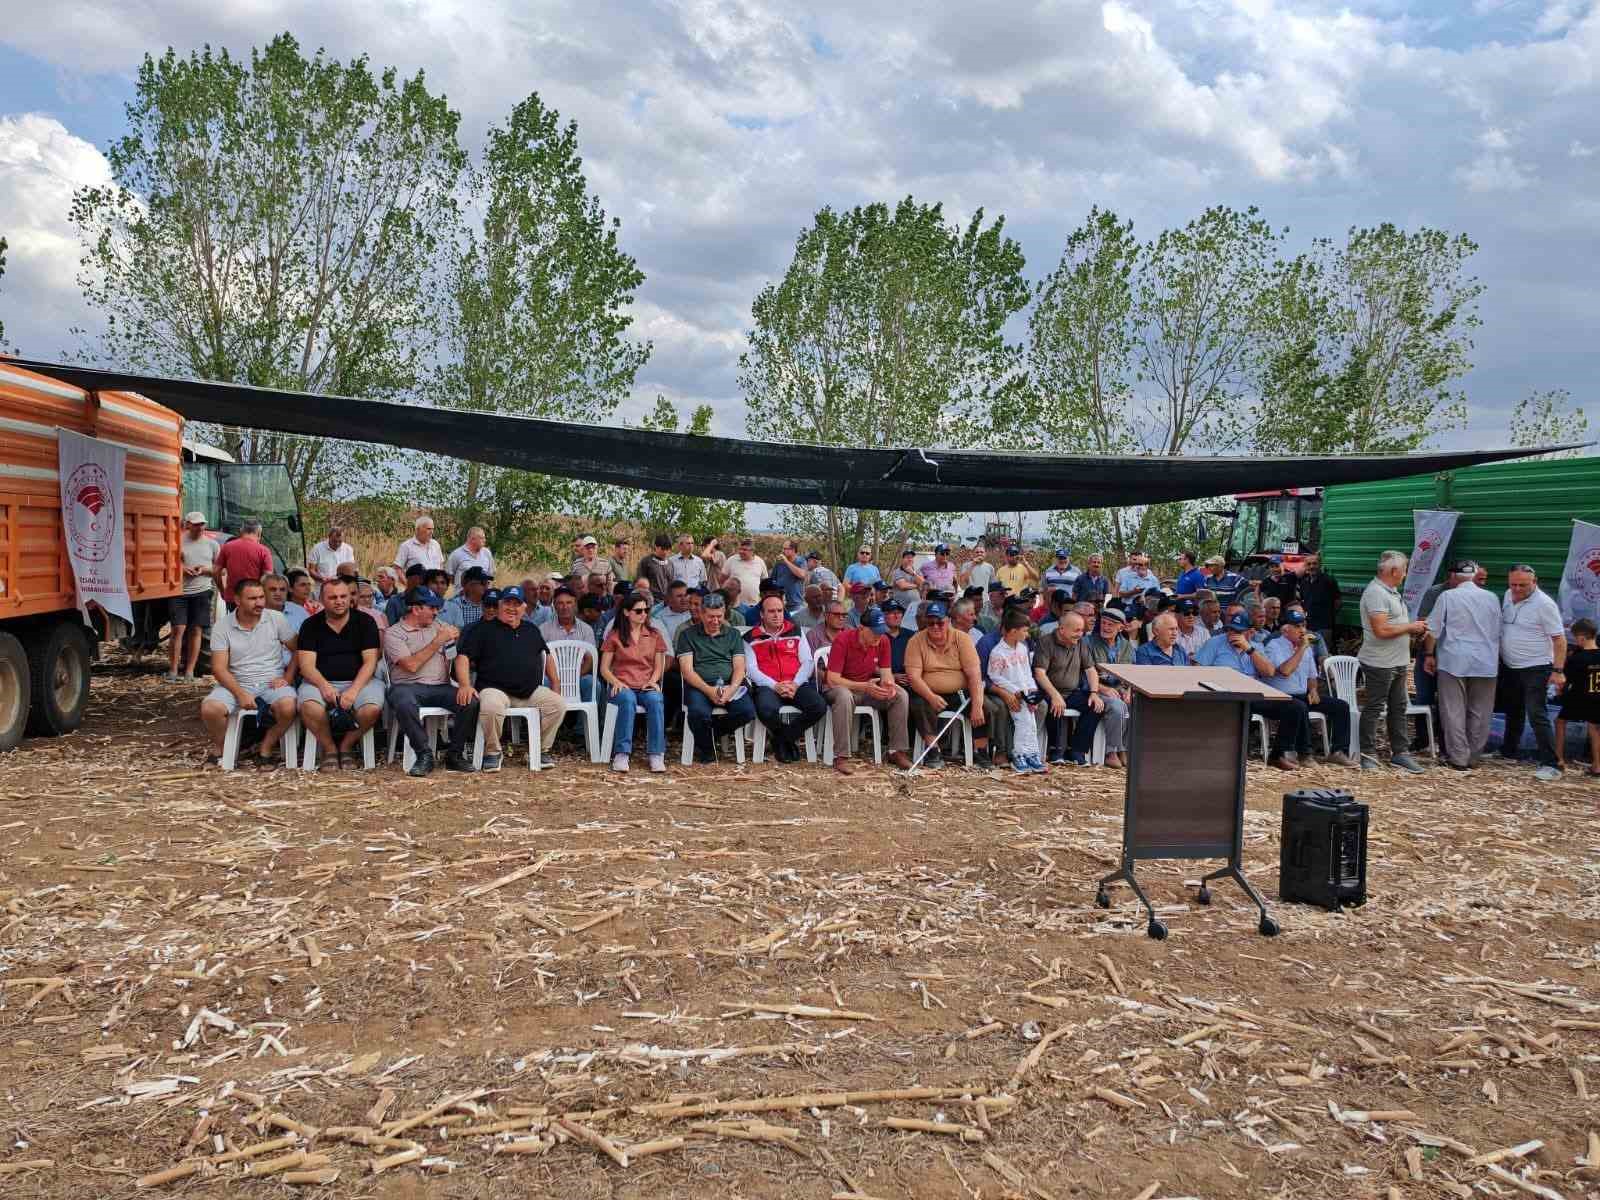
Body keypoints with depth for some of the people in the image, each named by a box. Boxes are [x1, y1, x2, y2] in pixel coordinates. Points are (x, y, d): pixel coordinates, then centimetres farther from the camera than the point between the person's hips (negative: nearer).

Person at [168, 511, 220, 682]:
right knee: (178, 629, -5)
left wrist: (205, 570, -8)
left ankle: (189, 671, 8)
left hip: (202, 592, 2)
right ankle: (173, 670, 2)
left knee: (196, 631, 2)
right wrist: (181, 568, -14)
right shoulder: (179, 541, 3)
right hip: (179, 592, -2)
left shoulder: (212, 545, 9)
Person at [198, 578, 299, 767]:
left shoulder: (276, 619, 0)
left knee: (288, 707, -32)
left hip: (272, 683, 0)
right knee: (209, 708, -28)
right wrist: (241, 694, -19)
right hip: (237, 684, 1)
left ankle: (265, 748, -7)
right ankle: (219, 748, 3)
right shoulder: (222, 626, -1)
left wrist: (287, 678, -7)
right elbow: (219, 668, -5)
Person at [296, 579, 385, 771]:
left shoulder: (365, 622, 4)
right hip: (321, 681, 0)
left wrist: (354, 690, -20)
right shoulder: (311, 625, 6)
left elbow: (370, 661, -4)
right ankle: (330, 750, -6)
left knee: (373, 708, -31)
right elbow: (307, 665, -2)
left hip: (359, 681, 0)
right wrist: (323, 685, -24)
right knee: (309, 706, -33)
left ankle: (345, 747, -3)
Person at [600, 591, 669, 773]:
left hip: (647, 686, 2)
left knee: (656, 700, -34)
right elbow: (604, 668, 6)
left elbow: (659, 666, 13)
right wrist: (615, 682, -14)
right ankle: (621, 754, -38)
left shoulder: (654, 635, 16)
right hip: (622, 686, -2)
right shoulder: (614, 635, 9)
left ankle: (656, 754, -34)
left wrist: (653, 681, -8)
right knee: (627, 699, -38)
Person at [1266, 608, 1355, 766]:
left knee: (1341, 706, -5)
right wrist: (1301, 648, -18)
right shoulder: (1274, 646, -8)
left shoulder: (1306, 647, 17)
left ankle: (1338, 752, -7)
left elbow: (1312, 676, 25)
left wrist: (1313, 690, 3)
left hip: (1303, 695, 8)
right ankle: (1304, 753, -27)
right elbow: (1285, 671, -25)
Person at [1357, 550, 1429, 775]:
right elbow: (1381, 630, -26)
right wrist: (1411, 627, -14)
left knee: (1399, 707, 13)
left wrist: (1414, 628, 8)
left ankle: (1400, 752, 20)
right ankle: (1368, 755, 7)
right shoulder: (1376, 593, -18)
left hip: (1398, 662, 10)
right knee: (1374, 709, -1)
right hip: (1380, 662, -10)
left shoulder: (1391, 592, 14)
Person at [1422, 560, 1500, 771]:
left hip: (1454, 661, -3)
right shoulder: (1492, 598, 6)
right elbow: (1497, 632, 14)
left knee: (1454, 712, 1)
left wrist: (1429, 654, 6)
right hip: (1485, 664, 4)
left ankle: (1458, 757, 0)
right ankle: (1474, 757, 15)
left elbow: (1433, 629, -5)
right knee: (1479, 712, 10)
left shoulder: (1447, 597, -5)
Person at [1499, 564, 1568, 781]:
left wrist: (1557, 670, -21)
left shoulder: (1544, 604, -17)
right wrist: (1499, 657, 16)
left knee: (1536, 714, -13)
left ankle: (1551, 765, -10)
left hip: (1535, 669, -7)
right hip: (1510, 667, 7)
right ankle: (1510, 750, 36)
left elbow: (1559, 639, -16)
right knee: (1513, 712, 20)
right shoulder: (1508, 596, 4)